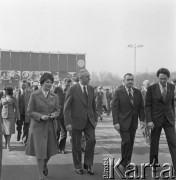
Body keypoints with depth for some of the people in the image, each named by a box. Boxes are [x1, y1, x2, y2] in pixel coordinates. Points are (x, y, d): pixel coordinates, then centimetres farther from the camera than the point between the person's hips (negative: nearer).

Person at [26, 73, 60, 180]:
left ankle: (45, 164, 43)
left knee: (50, 149, 11)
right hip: (38, 126, -4)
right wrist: (40, 116, -20)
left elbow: (57, 110, 10)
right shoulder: (34, 95, -5)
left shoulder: (54, 96, 5)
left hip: (50, 126, 4)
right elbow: (30, 112, -5)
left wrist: (54, 114, -13)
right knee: (40, 150, -4)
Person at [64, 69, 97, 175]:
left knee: (92, 140, -10)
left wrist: (95, 119, 11)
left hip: (89, 121, 4)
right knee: (76, 145, 7)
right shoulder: (72, 90, -9)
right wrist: (67, 123, -13)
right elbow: (67, 108, -8)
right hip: (77, 121, -3)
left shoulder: (91, 89, 6)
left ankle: (88, 164, 8)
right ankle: (78, 166, 25)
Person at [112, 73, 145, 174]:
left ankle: (126, 163, 22)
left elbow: (141, 107, 9)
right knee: (126, 141, -13)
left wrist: (142, 120, -2)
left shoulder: (138, 92, 7)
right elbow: (115, 108, -8)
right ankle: (124, 162, 4)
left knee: (131, 143, 8)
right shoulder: (119, 92, -5)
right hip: (123, 122, -4)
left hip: (133, 123, 5)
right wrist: (115, 122, -14)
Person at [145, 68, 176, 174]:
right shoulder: (151, 88, -9)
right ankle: (153, 164, 27)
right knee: (154, 143, 9)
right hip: (156, 119, -2)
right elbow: (147, 105, -7)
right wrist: (149, 120, -14)